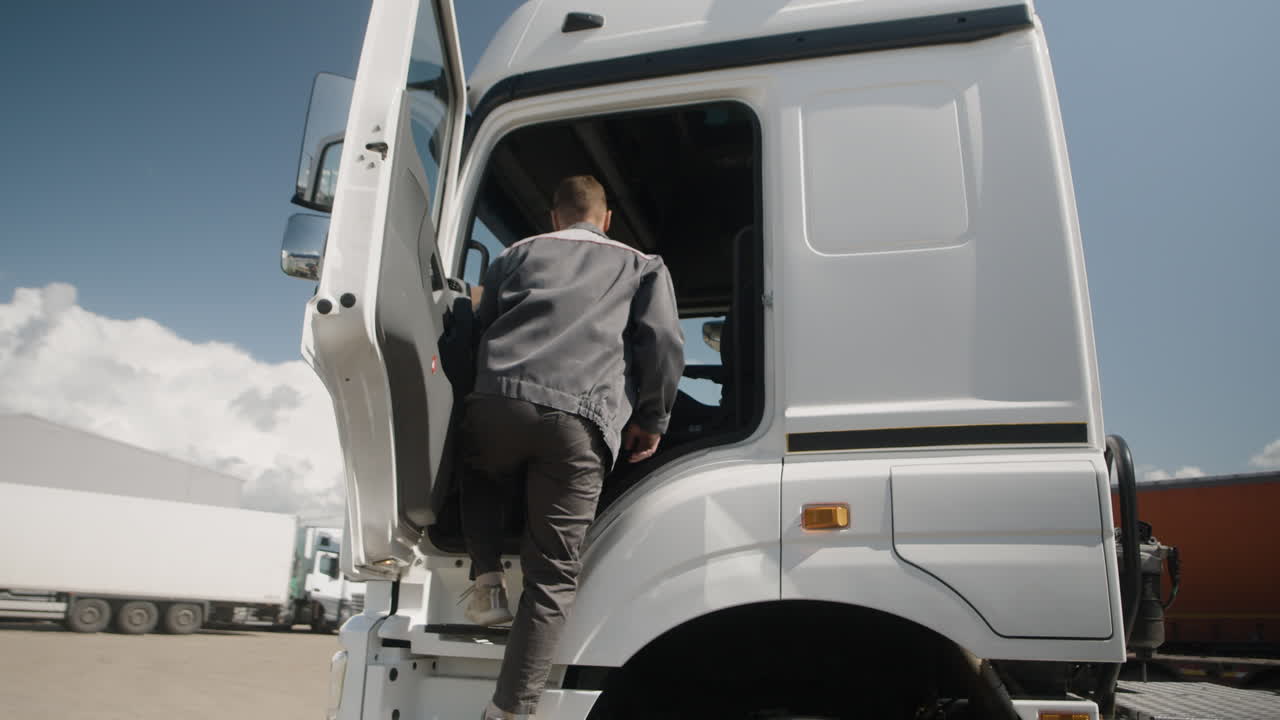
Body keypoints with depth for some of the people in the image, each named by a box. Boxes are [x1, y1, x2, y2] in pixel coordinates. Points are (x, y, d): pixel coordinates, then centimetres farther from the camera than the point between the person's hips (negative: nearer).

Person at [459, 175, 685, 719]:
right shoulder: (641, 265, 23)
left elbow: (478, 329, 26)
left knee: (480, 479, 36)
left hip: (500, 402, 2)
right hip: (579, 422, -2)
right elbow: (665, 343, 8)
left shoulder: (519, 254, 28)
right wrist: (651, 420, 16)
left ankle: (486, 581, 18)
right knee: (552, 573, 5)